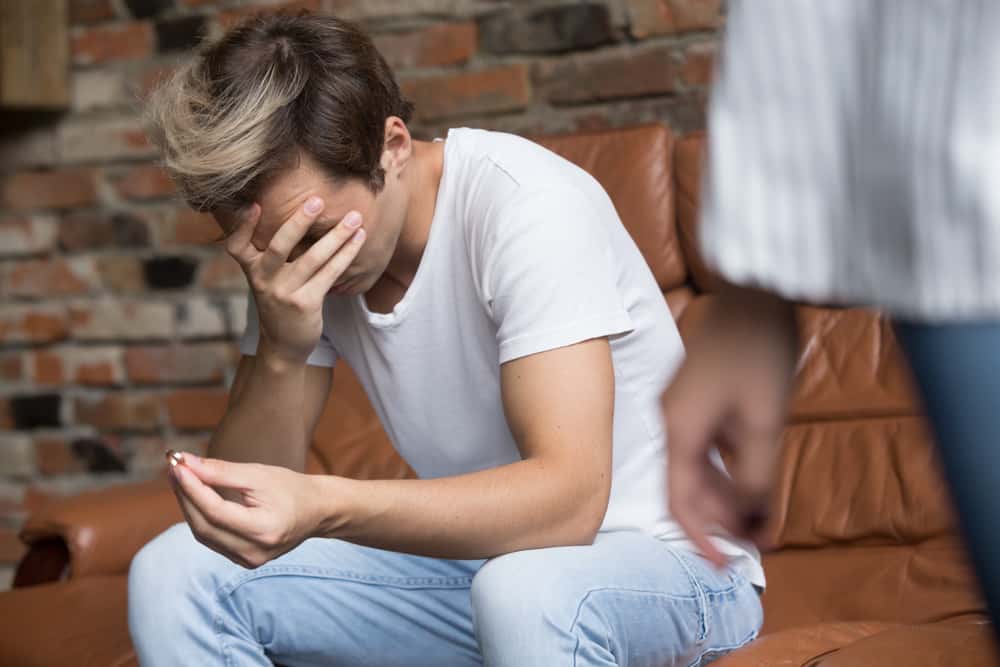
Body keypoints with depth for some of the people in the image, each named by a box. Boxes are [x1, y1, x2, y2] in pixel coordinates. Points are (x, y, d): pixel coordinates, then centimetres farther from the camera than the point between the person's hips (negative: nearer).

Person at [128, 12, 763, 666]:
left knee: (527, 589, -40)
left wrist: (322, 507, -45)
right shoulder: (297, 253, -3)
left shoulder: (525, 203, -22)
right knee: (173, 573, -9)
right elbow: (240, 494, -6)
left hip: (666, 563, -6)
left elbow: (569, 500, -32)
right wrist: (280, 350, -25)